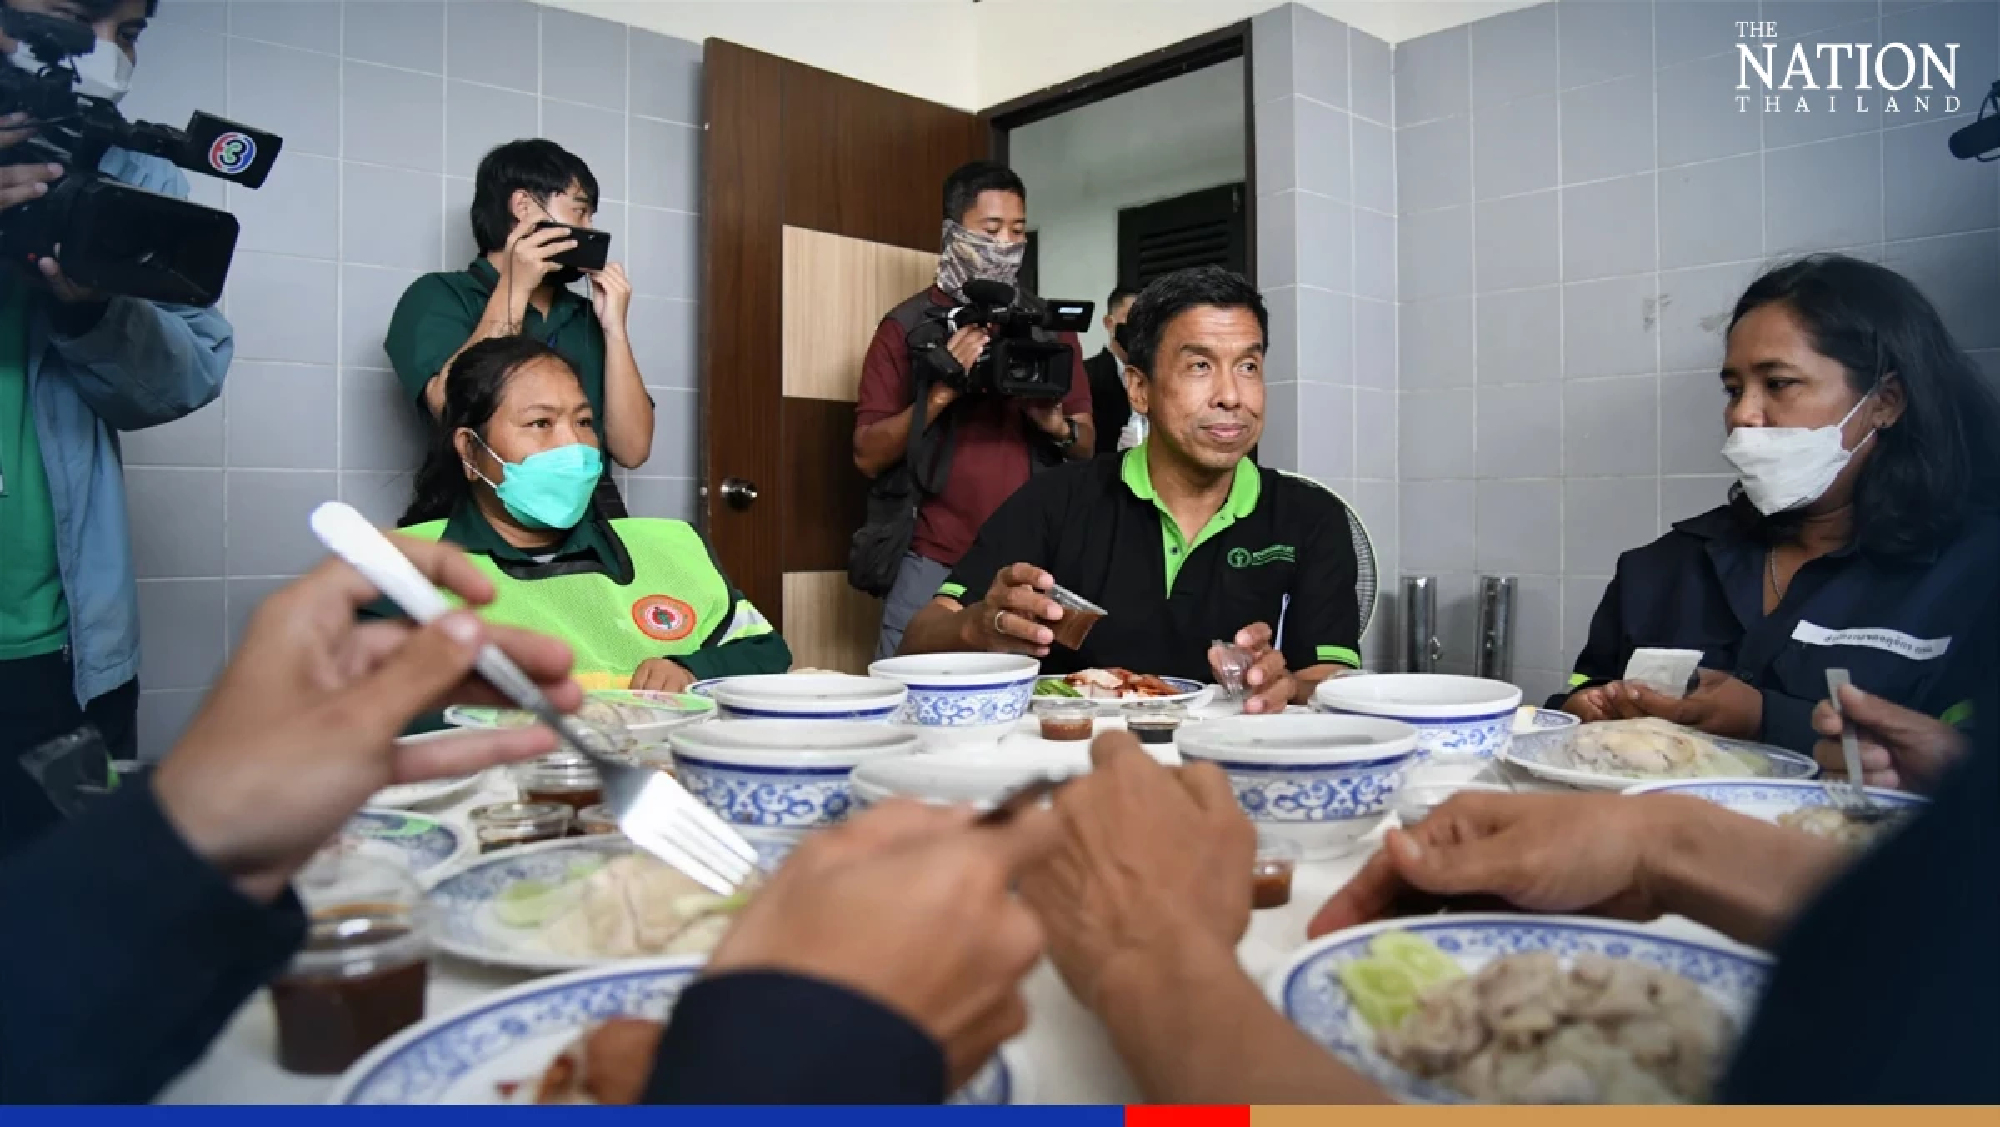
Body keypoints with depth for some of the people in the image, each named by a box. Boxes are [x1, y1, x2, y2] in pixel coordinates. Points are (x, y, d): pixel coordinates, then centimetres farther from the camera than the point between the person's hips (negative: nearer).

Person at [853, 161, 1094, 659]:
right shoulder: (907, 326, 1)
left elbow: (1087, 447, 12)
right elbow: (868, 456, -3)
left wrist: (1056, 424, -11)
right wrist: (940, 393, -16)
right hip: (932, 567, -2)